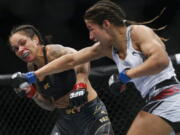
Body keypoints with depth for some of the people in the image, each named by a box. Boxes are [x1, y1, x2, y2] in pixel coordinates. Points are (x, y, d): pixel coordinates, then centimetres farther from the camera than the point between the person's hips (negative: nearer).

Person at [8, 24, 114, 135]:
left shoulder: (54, 52, -16)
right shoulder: (32, 67, 6)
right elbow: (50, 106, 11)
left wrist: (80, 85, -41)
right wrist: (32, 93, -3)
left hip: (91, 115, -7)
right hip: (65, 120, 7)